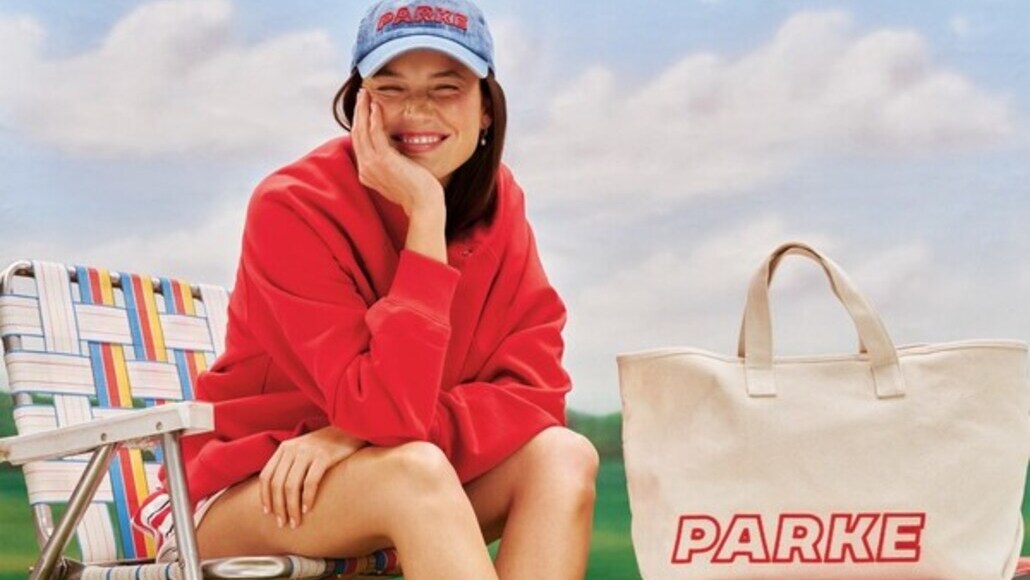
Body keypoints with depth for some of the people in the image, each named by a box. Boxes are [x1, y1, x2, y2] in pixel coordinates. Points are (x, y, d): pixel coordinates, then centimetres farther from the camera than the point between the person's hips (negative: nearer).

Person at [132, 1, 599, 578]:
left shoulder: (495, 204, -3)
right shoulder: (296, 206, -20)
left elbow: (536, 390, -11)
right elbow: (393, 410, -30)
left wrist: (360, 434, -23)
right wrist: (425, 216, -30)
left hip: (400, 494, 6)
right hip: (248, 496, -5)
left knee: (563, 456, -20)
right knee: (415, 467, -34)